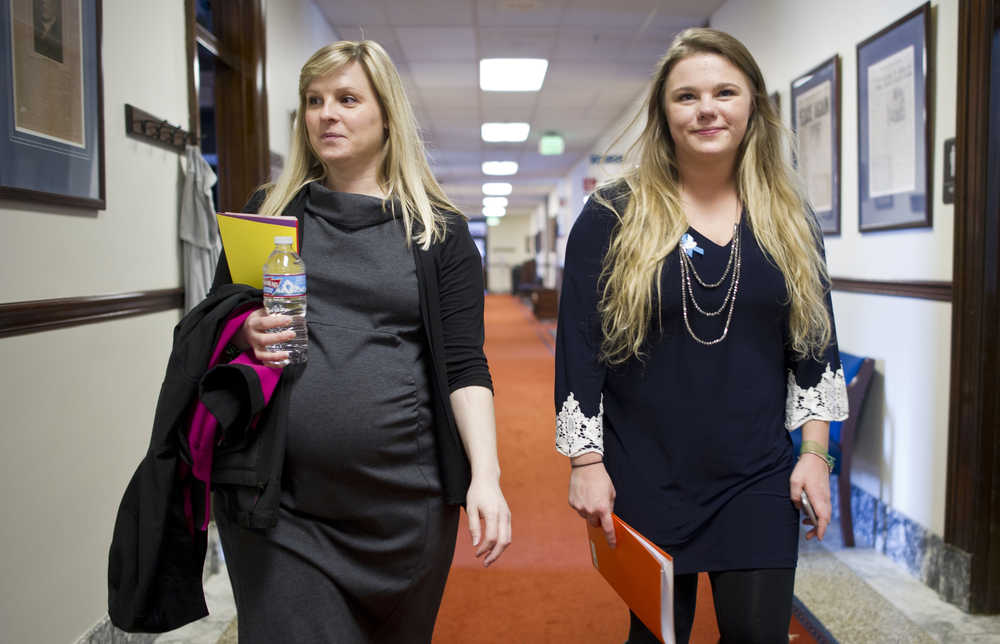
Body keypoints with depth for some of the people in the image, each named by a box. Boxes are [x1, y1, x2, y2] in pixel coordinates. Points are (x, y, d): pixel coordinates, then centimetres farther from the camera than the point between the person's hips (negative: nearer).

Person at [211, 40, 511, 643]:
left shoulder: (440, 231, 3)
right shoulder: (268, 213, 8)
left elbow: (464, 364, -2)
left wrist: (485, 474, -15)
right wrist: (244, 334, -10)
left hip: (403, 500, 0)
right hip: (279, 501, 1)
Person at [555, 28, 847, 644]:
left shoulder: (790, 220, 3)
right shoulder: (612, 217, -6)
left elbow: (816, 341, 8)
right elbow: (579, 346, -6)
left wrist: (815, 453, 3)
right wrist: (586, 463, -8)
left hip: (758, 480, 2)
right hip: (646, 480, -2)